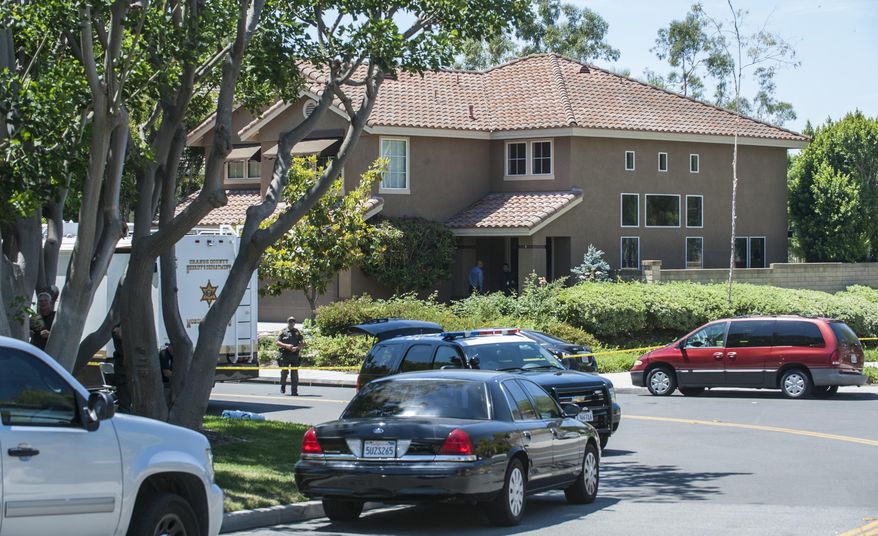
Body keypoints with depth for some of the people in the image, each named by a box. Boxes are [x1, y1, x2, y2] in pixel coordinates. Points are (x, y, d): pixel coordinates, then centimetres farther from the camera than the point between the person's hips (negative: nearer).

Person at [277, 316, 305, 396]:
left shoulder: (298, 332, 12)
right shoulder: (283, 332, 7)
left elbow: (303, 343, 5)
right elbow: (278, 343, 1)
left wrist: (297, 347, -14)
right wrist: (286, 345, -15)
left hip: (295, 355, 1)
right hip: (285, 355, -1)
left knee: (294, 374, -2)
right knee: (284, 372, -5)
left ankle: (294, 391, 0)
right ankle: (283, 386, 21)